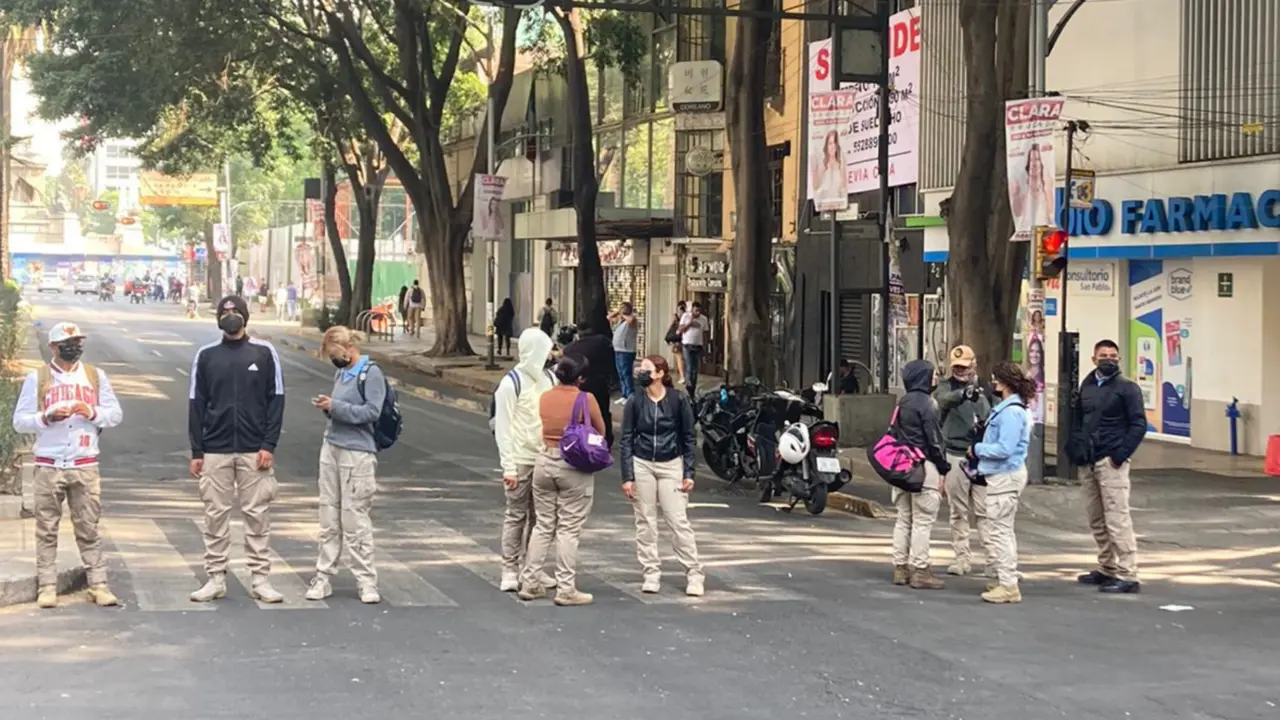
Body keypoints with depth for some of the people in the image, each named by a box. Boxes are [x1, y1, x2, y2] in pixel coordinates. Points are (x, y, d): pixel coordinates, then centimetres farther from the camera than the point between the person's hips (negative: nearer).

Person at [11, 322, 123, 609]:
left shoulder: (95, 376, 10)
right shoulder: (37, 378, 4)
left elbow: (116, 414, 8)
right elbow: (20, 421, 2)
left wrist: (93, 413, -10)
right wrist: (47, 418, -15)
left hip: (85, 465, 1)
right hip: (48, 466, -1)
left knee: (89, 528, 2)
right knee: (47, 529, 1)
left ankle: (98, 585, 3)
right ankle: (47, 587, 5)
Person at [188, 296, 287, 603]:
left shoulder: (264, 353, 3)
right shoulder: (206, 356, 7)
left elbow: (276, 400, 2)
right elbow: (197, 405, 7)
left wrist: (269, 445, -6)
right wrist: (196, 451, 2)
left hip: (254, 451, -1)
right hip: (215, 451, 1)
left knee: (257, 515, 1)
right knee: (215, 514, 3)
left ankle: (260, 579, 6)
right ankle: (216, 578, 10)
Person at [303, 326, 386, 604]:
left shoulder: (371, 374, -9)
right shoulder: (341, 373, 14)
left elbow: (371, 412, -16)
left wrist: (334, 406, -16)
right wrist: (327, 406, 0)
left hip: (357, 453, -7)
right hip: (331, 448, 7)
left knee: (354, 518, -4)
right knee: (329, 516, 8)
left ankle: (366, 580, 4)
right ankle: (323, 576, 13)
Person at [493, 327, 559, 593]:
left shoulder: (549, 379, 10)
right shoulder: (512, 382, -7)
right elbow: (503, 427, -9)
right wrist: (508, 466, -13)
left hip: (545, 459, 5)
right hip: (521, 459, -5)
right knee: (516, 515, 0)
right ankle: (510, 571, 6)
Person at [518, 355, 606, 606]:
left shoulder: (544, 397, 1)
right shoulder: (586, 400, -11)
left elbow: (542, 427, 3)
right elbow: (601, 432, -1)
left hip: (545, 461, 4)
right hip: (575, 466, -4)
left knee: (542, 525, 14)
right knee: (569, 529, 1)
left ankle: (529, 583, 17)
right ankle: (566, 589, 3)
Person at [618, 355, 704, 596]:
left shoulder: (678, 400, -4)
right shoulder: (635, 403, -1)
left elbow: (688, 438, 2)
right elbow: (625, 440, 1)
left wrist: (689, 473, -2)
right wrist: (627, 477, -5)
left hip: (671, 465, -2)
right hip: (642, 465, 2)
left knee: (678, 521, -5)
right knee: (645, 522, 3)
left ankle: (694, 574, 0)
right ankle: (651, 573, 12)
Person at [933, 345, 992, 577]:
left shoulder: (984, 388, 9)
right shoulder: (946, 386, 2)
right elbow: (945, 400, -22)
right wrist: (964, 393, -43)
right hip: (955, 455, 0)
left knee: (984, 512, -2)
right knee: (958, 512, 6)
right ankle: (962, 558, 13)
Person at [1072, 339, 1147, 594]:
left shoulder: (1127, 388, -3)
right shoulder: (1087, 386, 15)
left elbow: (1139, 424, -9)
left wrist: (1120, 454, -16)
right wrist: (1076, 447, 7)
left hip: (1111, 462, -6)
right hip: (1087, 462, 7)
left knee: (1117, 520, -10)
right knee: (1097, 521, 11)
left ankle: (1128, 575, -9)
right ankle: (1107, 568, 22)